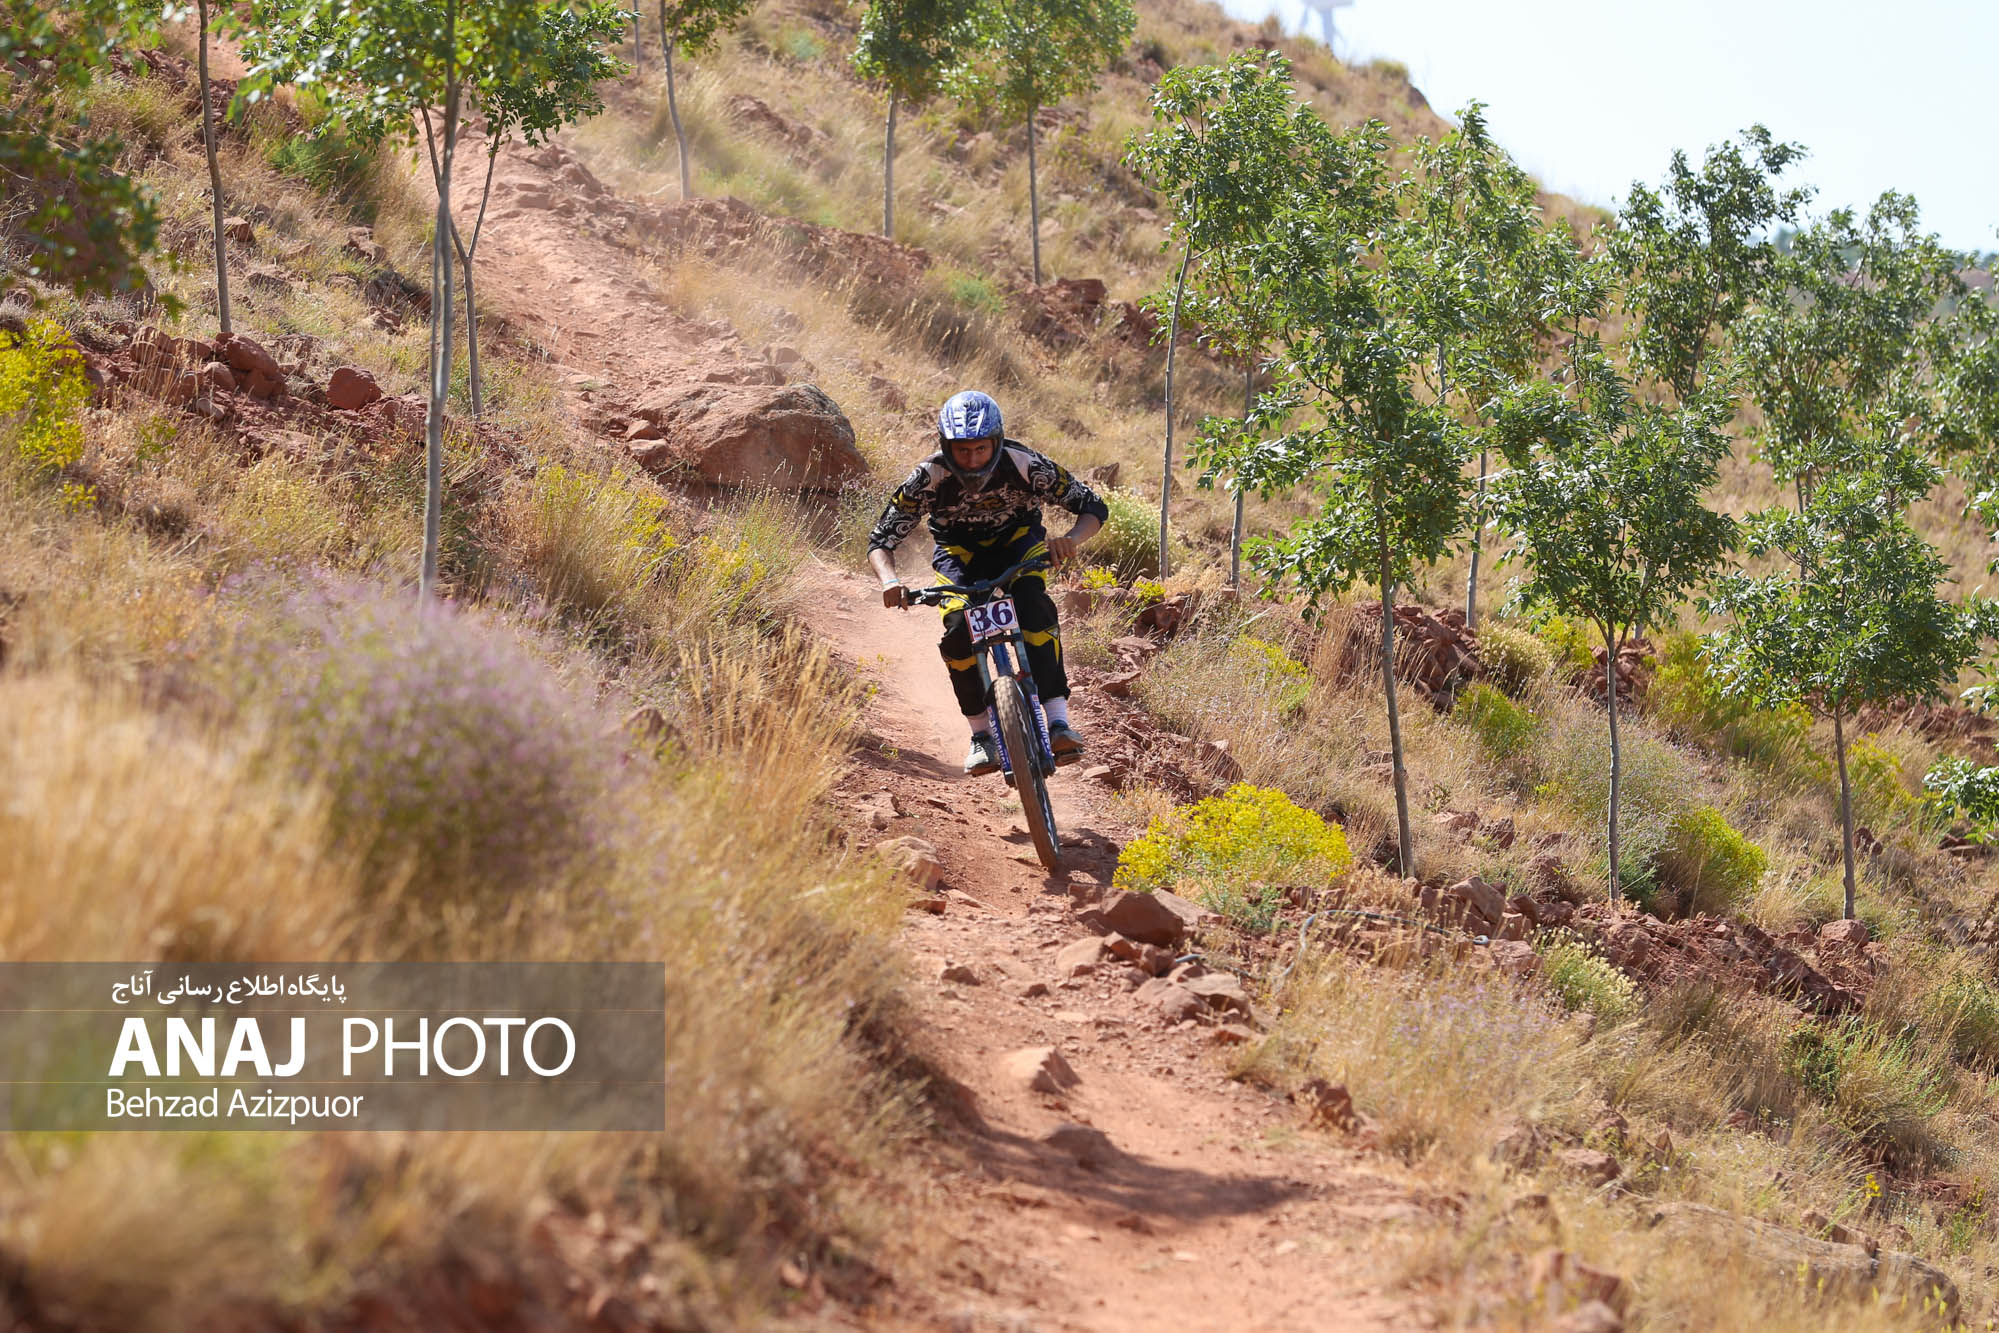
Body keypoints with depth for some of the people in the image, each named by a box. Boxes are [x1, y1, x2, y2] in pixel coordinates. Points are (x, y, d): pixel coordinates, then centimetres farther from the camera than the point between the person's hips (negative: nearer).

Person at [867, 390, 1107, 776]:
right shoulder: (930, 477, -29)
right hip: (959, 549, 1)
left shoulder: (1024, 465, -30)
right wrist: (889, 580, -43)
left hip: (1017, 539, -1)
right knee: (957, 628, -25)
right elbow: (881, 539, -22)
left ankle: (1058, 720, -32)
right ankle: (981, 734, -10)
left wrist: (1070, 540, -44)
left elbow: (1093, 507, -22)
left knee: (1033, 608, -31)